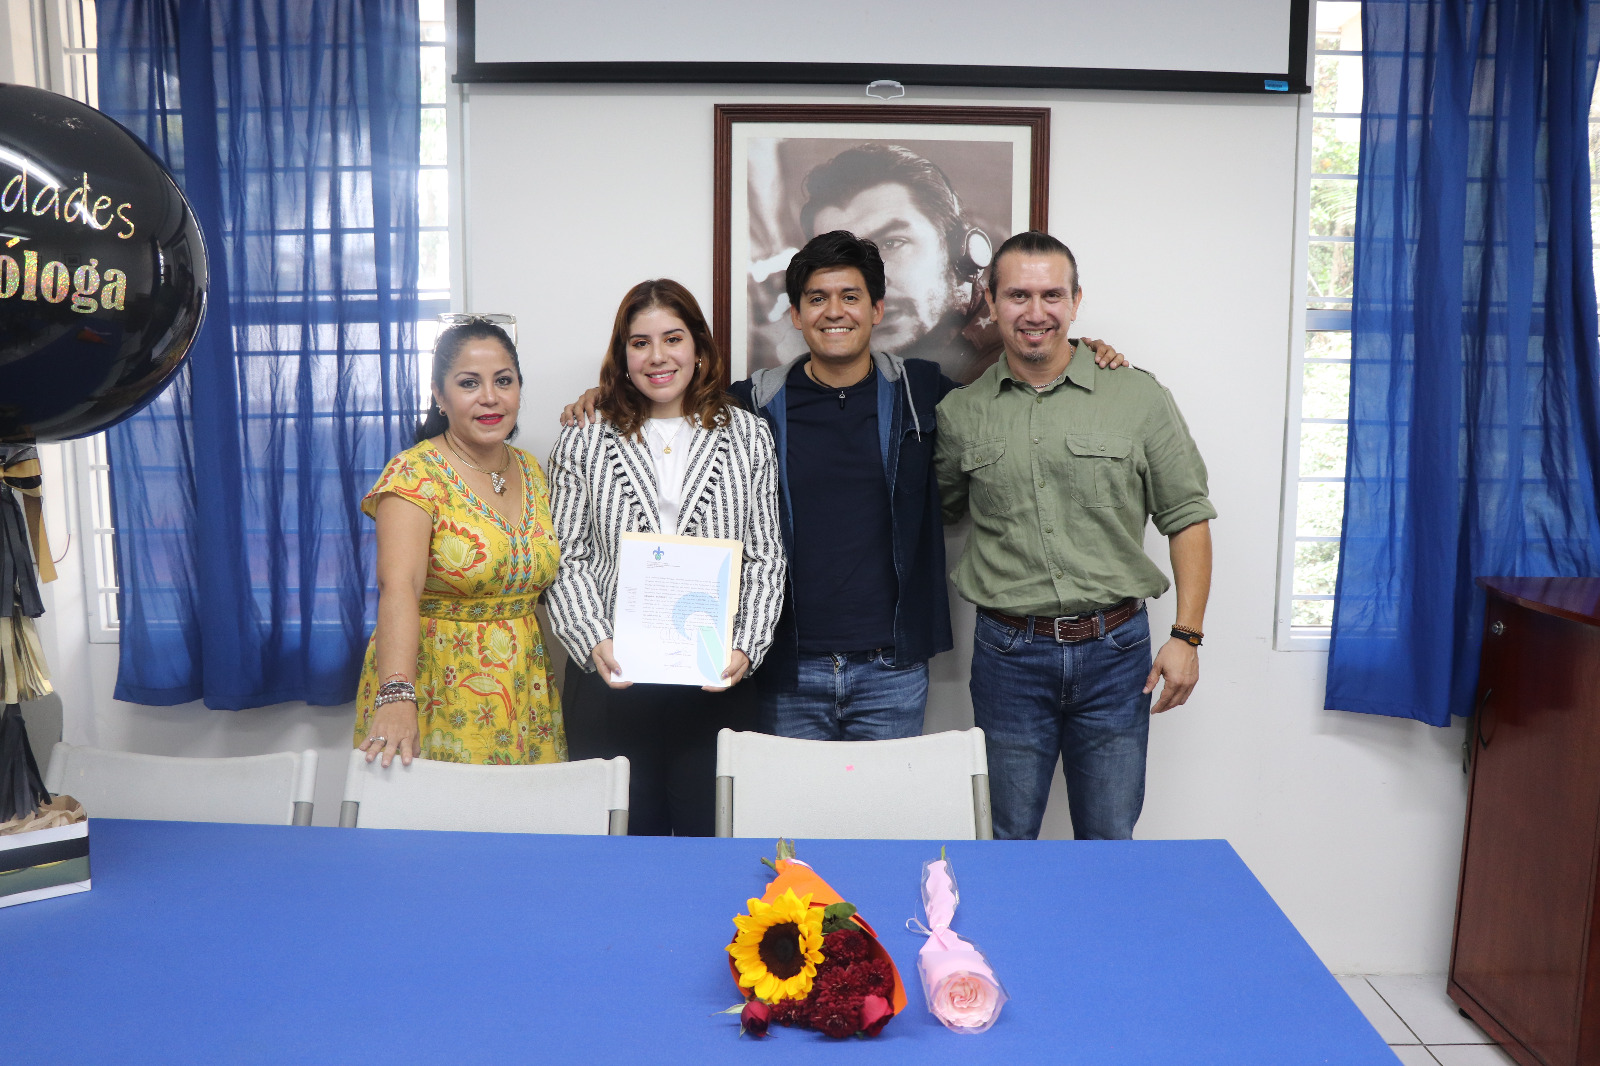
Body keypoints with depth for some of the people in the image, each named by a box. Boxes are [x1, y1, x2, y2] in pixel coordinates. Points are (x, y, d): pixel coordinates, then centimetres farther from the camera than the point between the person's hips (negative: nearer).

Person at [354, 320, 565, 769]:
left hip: (525, 695, 5)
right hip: (437, 697, -5)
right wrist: (396, 696, -38)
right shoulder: (415, 474, -11)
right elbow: (399, 586, -24)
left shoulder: (531, 470, 9)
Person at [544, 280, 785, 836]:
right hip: (610, 684, 0)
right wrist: (594, 644, -12)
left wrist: (746, 649, -8)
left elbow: (766, 557, 5)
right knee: (625, 836, 8)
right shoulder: (583, 443, 6)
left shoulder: (748, 436, 7)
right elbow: (567, 561, 4)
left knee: (713, 835, 6)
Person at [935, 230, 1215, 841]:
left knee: (1110, 844, 11)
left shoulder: (1139, 397, 0)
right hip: (1008, 653, 1)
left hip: (1114, 652, 0)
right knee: (1003, 846, 11)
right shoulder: (960, 413, 4)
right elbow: (940, 512, 17)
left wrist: (1187, 635, -3)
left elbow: (1187, 518, 3)